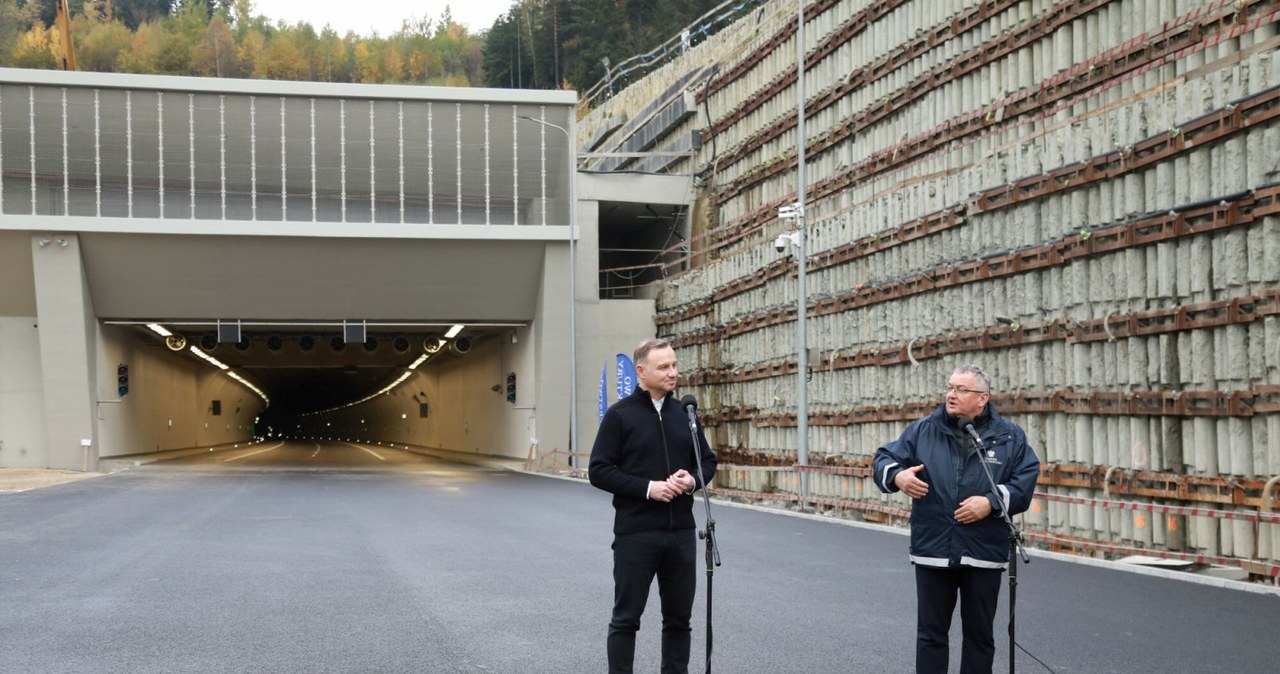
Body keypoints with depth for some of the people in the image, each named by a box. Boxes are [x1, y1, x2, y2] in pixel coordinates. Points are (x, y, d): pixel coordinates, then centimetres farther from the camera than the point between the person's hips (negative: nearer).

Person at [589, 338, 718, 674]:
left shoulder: (684, 412, 9)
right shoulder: (620, 415, -5)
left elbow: (708, 461, 16)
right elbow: (599, 471, -9)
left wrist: (693, 479, -7)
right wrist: (647, 488, -17)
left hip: (681, 531, 5)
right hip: (636, 533, -5)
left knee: (679, 617, 11)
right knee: (626, 617, 2)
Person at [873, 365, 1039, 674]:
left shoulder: (1009, 436, 0)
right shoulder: (923, 430, 2)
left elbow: (1026, 479, -3)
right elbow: (885, 457, 6)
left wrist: (992, 503, -16)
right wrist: (897, 476, -17)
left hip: (983, 554, 0)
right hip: (932, 551, 1)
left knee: (979, 634, 11)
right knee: (931, 632, 9)